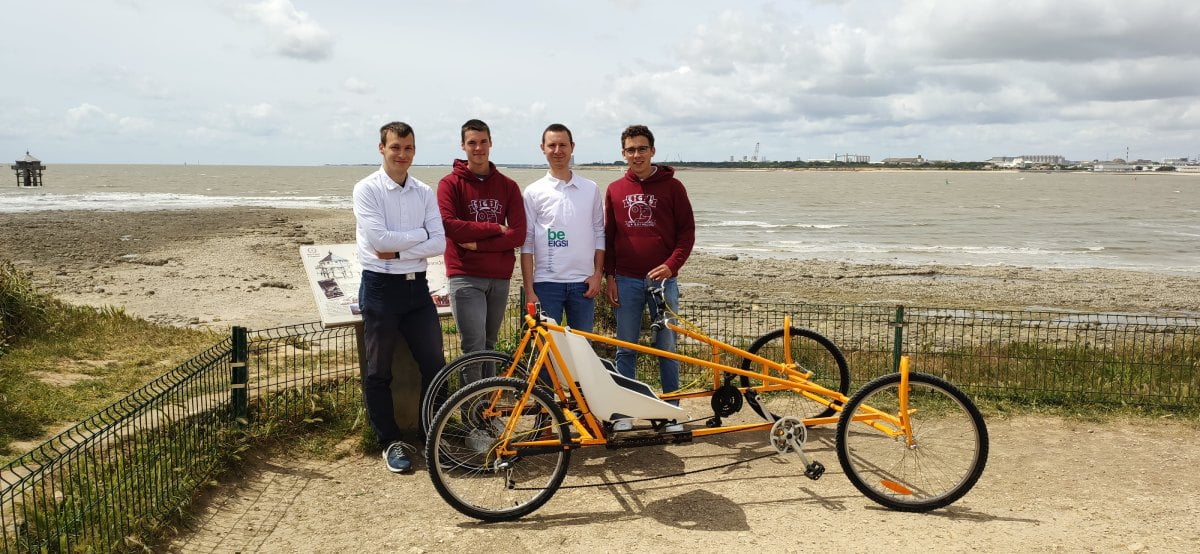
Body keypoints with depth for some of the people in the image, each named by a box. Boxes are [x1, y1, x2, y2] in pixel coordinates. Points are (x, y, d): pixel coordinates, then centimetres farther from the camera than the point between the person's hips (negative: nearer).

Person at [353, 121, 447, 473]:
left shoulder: (425, 193, 7)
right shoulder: (367, 189, -6)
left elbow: (439, 244, -3)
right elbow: (377, 239, -18)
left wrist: (397, 250, -14)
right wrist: (419, 235, -9)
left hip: (416, 286, 4)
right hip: (381, 286, -4)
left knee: (435, 364, 5)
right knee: (378, 371, 6)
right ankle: (389, 441, 20)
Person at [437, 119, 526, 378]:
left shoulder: (508, 186, 9)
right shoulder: (450, 183, 1)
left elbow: (518, 234, -1)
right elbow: (449, 225, -14)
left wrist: (478, 243, -11)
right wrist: (494, 227, -8)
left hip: (499, 277, 3)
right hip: (465, 276, -3)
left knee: (490, 344, 12)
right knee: (475, 345, -10)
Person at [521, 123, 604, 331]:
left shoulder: (591, 189, 7)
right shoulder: (533, 192, 1)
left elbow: (599, 235, 10)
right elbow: (526, 244, -1)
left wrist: (597, 274, 1)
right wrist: (529, 290, -6)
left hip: (583, 283, 2)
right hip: (546, 283, -2)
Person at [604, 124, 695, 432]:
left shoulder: (671, 186, 1)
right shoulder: (615, 190, 8)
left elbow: (687, 230, 0)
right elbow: (607, 235, 10)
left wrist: (671, 265, -12)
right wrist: (609, 276, 4)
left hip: (662, 279, -2)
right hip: (626, 280, 2)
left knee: (666, 348, 4)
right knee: (625, 348, 6)